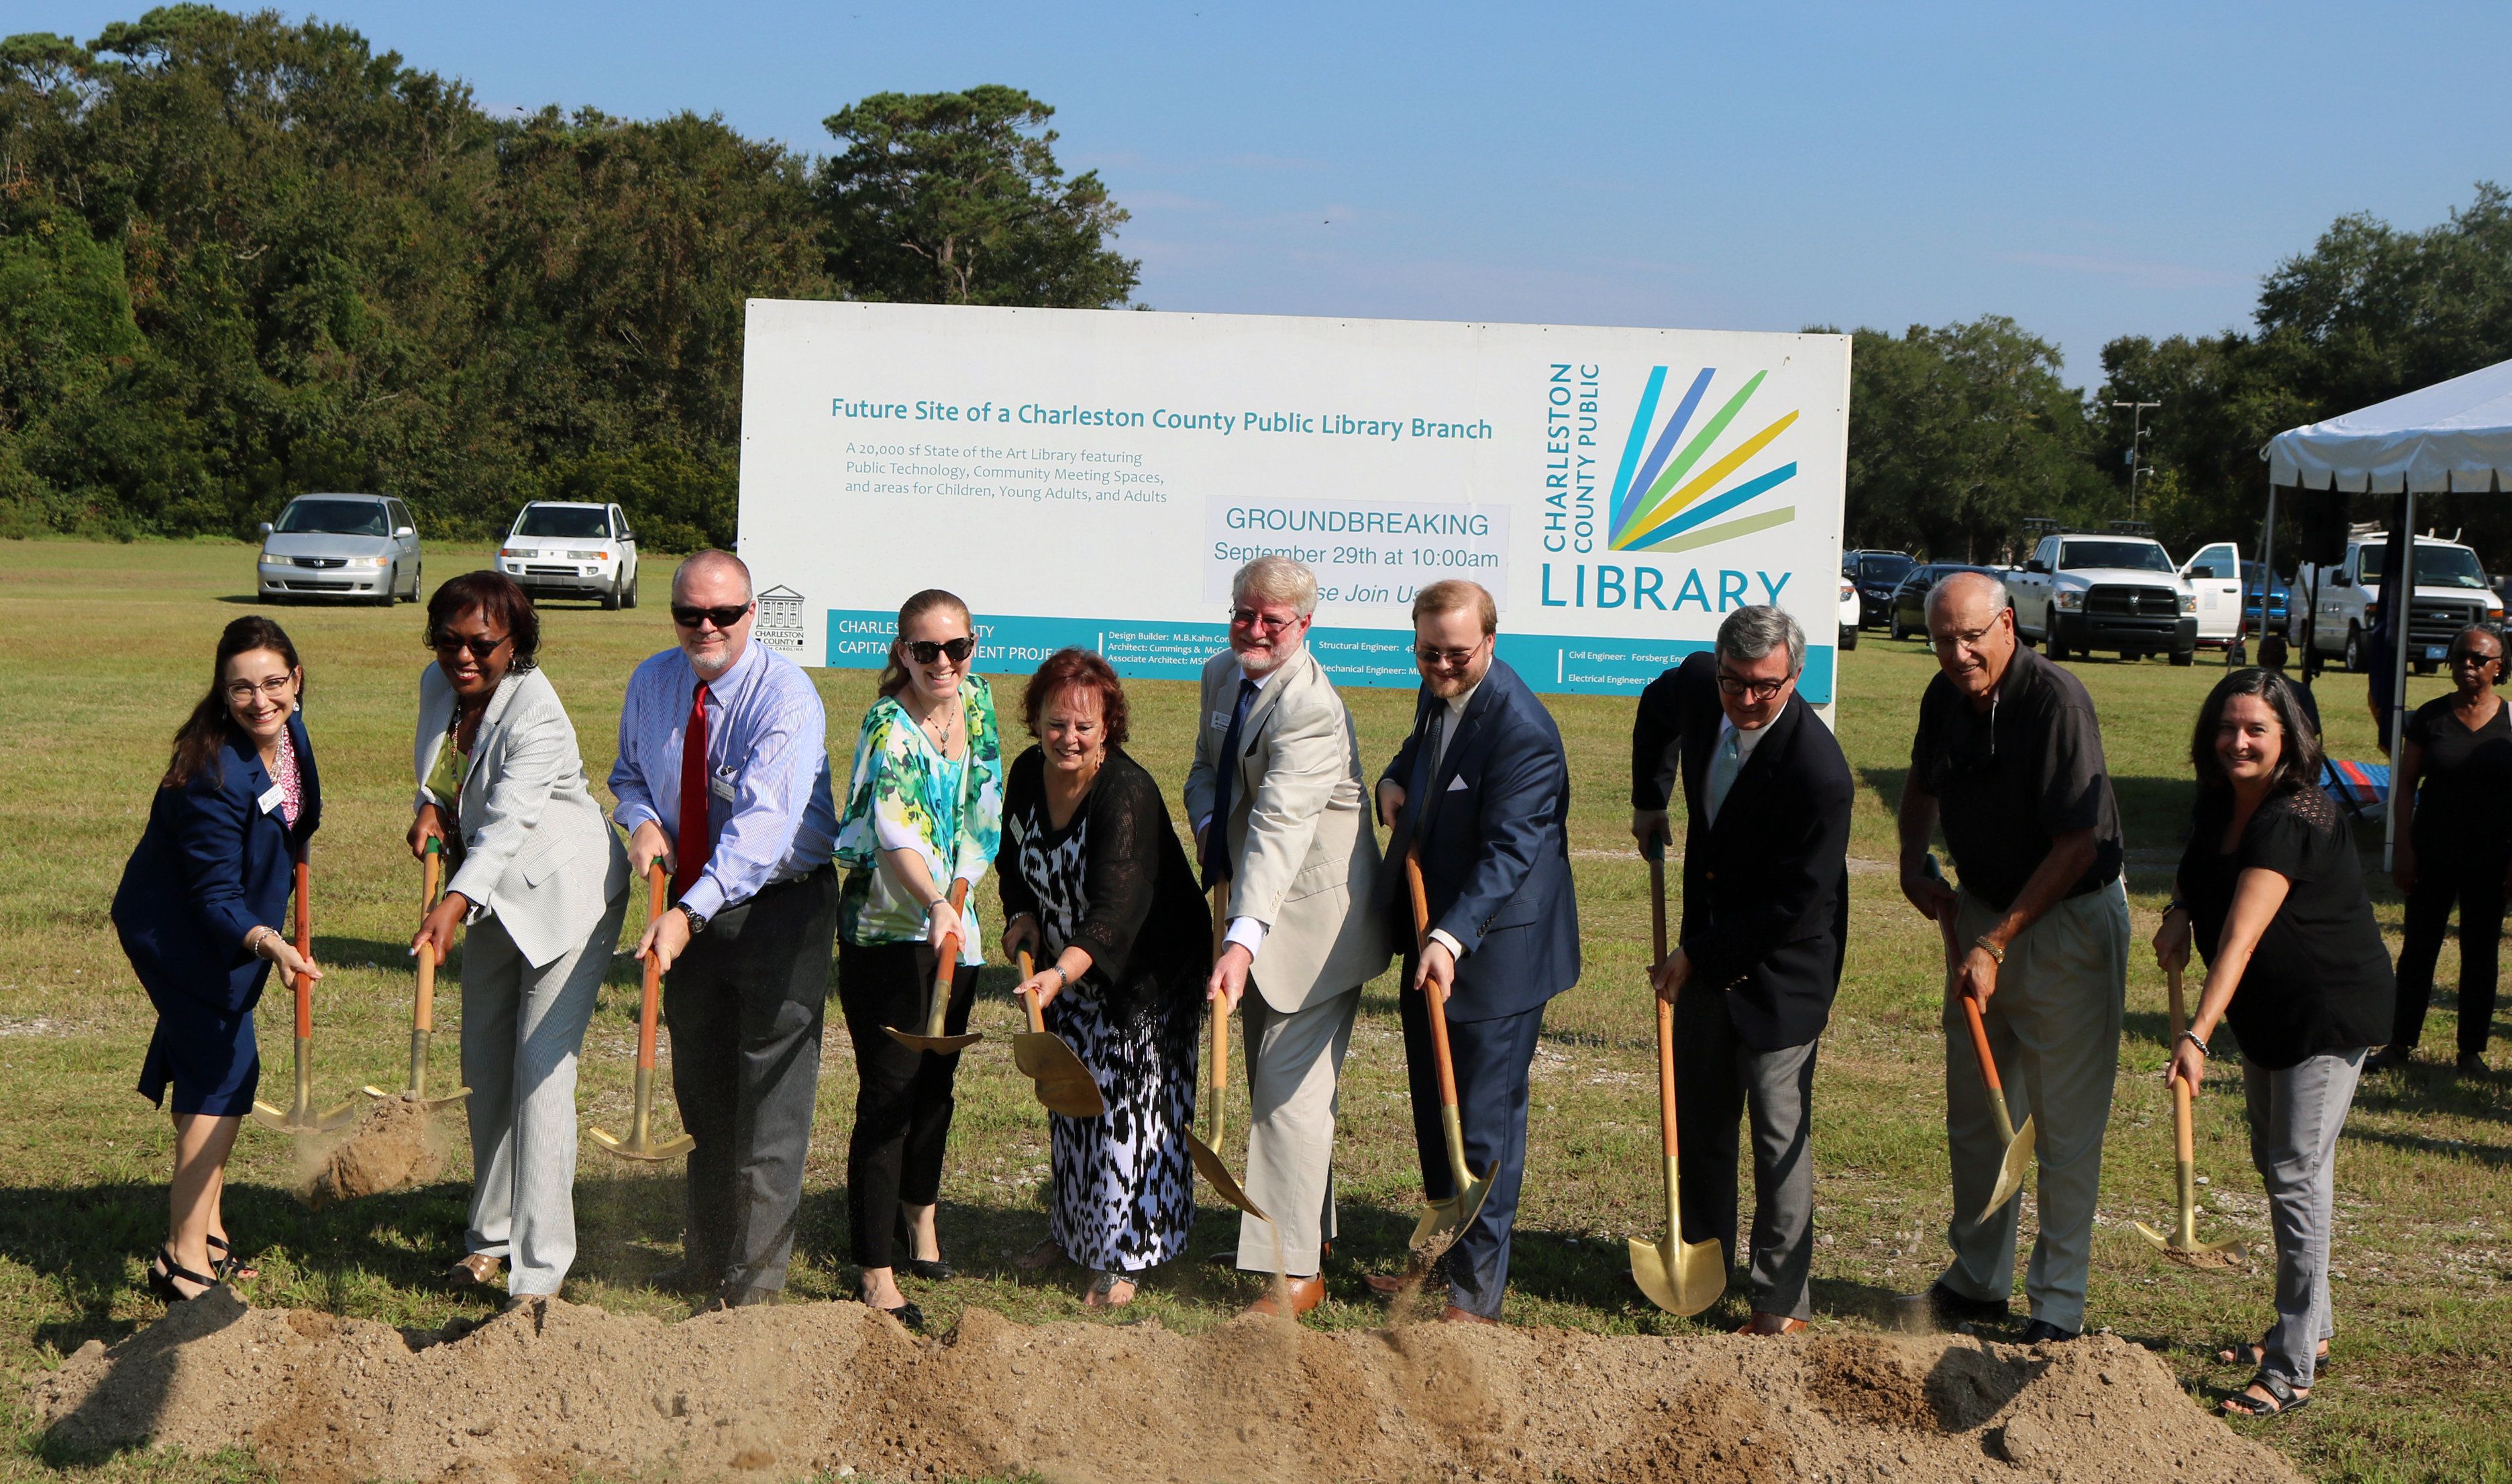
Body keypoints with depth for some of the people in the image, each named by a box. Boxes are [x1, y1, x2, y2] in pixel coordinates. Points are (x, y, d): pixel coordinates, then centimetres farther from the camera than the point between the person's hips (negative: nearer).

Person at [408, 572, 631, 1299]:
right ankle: (493, 1233, 29)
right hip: (495, 895, 8)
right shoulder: (438, 685, -3)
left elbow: (507, 823, -39)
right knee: (484, 1066, 13)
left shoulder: (537, 716, -26)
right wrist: (429, 806, -5)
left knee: (543, 1069, -12)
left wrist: (455, 905, -52)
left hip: (566, 892, -8)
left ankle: (540, 1266, -8)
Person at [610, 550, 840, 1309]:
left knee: (771, 1093, -6)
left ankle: (757, 1281, 4)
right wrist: (642, 819, -7)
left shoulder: (786, 696, -21)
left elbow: (762, 823, -32)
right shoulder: (651, 683, 0)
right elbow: (629, 773, 18)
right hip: (690, 904, 6)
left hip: (780, 902, -6)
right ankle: (707, 1256, 31)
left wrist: (689, 914, -42)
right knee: (699, 1086, 16)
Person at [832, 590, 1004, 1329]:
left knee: (936, 1081, 21)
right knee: (888, 1095, -8)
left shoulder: (975, 699, 2)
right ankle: (878, 1277, -4)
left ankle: (920, 1219, 43)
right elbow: (896, 837, -37)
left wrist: (962, 889, 10)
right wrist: (936, 905, -52)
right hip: (886, 929, -7)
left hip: (953, 925, 7)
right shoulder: (889, 729, -21)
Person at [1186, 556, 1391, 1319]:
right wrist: (1210, 832, -2)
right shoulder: (1222, 675, 4)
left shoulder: (1311, 709, -25)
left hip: (1313, 914, -9)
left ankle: (1299, 1271, -2)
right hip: (1256, 905, 9)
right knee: (1266, 1077, 17)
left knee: (1290, 1087, -9)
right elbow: (1206, 767, 21)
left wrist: (1243, 941, -45)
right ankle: (1311, 1230, 33)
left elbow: (1280, 827, -36)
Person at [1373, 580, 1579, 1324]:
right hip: (1432, 937, 9)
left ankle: (1477, 1291, 9)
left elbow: (1509, 850, -29)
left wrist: (1451, 938, -38)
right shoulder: (1440, 694, 5)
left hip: (1494, 950, -9)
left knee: (1485, 1121, -1)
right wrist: (1395, 779, 4)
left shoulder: (1521, 729, -24)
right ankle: (1439, 1254, 37)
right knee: (1432, 1111, 20)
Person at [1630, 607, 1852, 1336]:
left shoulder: (1819, 772, -29)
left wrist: (1697, 955, -16)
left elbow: (1794, 906, -24)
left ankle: (1784, 1300, 8)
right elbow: (1659, 706, 20)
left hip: (1780, 969, -7)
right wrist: (1649, 799, 20)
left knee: (1778, 1131, -3)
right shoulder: (1698, 685, -9)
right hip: (1708, 951, 7)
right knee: (1698, 1112, 17)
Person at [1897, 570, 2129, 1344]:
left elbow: (2077, 847, -25)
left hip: (2069, 922, -7)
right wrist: (1914, 868, 6)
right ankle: (1977, 1282, 29)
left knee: (2065, 1127, -3)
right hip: (1984, 910, 8)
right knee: (1973, 1114, 15)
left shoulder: (2055, 700, -23)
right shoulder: (1946, 697, 0)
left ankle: (2058, 1309, 7)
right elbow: (1923, 787, 22)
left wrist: (1996, 944, -24)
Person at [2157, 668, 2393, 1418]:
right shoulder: (2216, 804, -2)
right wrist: (2178, 914, -1)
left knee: (2298, 1173, -12)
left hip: (2332, 1010, -9)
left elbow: (2241, 936, -37)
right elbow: (2198, 871, 21)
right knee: (2273, 1160, 18)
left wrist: (2196, 1036, -44)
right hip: (2266, 1013, 9)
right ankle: (2310, 1326, 34)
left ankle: (2292, 1370, -9)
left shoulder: (2294, 821, -28)